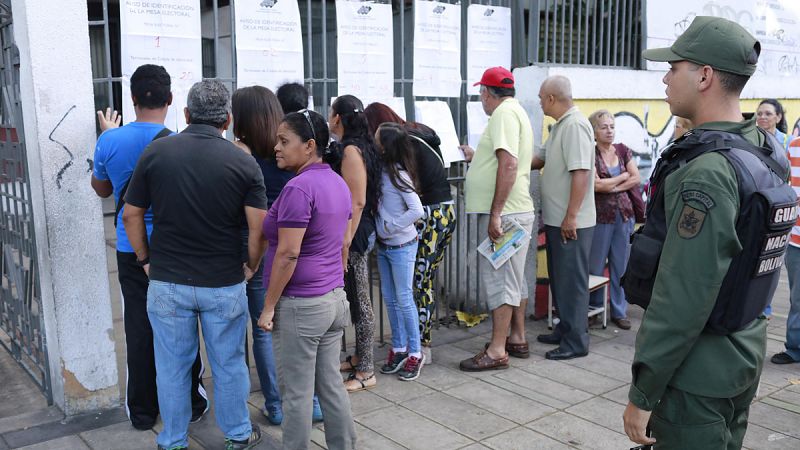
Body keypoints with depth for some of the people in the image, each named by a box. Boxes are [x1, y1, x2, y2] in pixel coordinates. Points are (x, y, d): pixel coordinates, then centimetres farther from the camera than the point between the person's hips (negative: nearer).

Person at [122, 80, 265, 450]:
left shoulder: (155, 152, -4)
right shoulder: (244, 163, -8)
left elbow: (131, 215, 1)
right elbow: (259, 228, -12)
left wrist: (145, 260, 12)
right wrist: (251, 267, 3)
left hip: (167, 282, 1)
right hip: (224, 283, -1)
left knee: (172, 367, 14)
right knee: (229, 365, 14)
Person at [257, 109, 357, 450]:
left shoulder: (299, 188, -17)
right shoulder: (338, 183, 10)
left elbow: (288, 253, -21)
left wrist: (269, 306, -14)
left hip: (301, 306, -9)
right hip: (334, 299, 9)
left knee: (297, 392, 5)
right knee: (331, 384, 17)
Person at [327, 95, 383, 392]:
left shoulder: (351, 150, -15)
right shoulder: (355, 147, 12)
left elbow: (357, 202, -20)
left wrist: (346, 242, -21)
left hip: (354, 234, -9)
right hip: (355, 232, 9)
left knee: (359, 301, -2)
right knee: (355, 298, 17)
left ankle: (365, 372, 9)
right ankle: (359, 357, 31)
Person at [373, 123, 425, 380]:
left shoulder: (399, 175, -18)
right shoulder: (381, 171, 2)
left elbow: (417, 210, -24)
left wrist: (390, 226, -18)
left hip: (402, 246, -7)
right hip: (383, 245, 7)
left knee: (404, 299, 0)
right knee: (390, 298, 13)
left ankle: (415, 353, 12)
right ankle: (398, 348, 26)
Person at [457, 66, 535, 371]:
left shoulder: (504, 113, -13)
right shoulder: (515, 112, 19)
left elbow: (509, 165, -24)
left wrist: (495, 214, -25)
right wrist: (476, 156, 44)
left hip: (505, 213, -10)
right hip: (514, 212, 10)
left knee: (499, 280, -6)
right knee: (512, 279, 17)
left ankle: (497, 351, 1)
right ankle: (518, 340, 27)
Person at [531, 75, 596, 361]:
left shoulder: (575, 125, -17)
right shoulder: (560, 125, 15)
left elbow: (581, 173, -24)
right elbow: (540, 159, 21)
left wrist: (571, 217, -24)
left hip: (571, 222, -10)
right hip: (556, 219, 10)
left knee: (572, 281, -1)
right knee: (559, 278, 18)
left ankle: (576, 342, 9)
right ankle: (564, 330, 31)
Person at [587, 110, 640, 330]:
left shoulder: (623, 150, 9)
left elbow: (636, 179, 2)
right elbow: (595, 184, -16)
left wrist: (611, 186, -9)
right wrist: (623, 176, -5)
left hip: (624, 214, 4)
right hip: (600, 215, -4)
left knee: (621, 265, 8)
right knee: (596, 265, 4)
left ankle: (619, 311, 18)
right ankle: (594, 309, 19)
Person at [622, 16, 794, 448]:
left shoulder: (707, 173, -25)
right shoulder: (767, 152, 4)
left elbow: (681, 300, -27)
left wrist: (642, 393, -19)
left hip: (697, 370, -9)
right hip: (744, 355, 9)